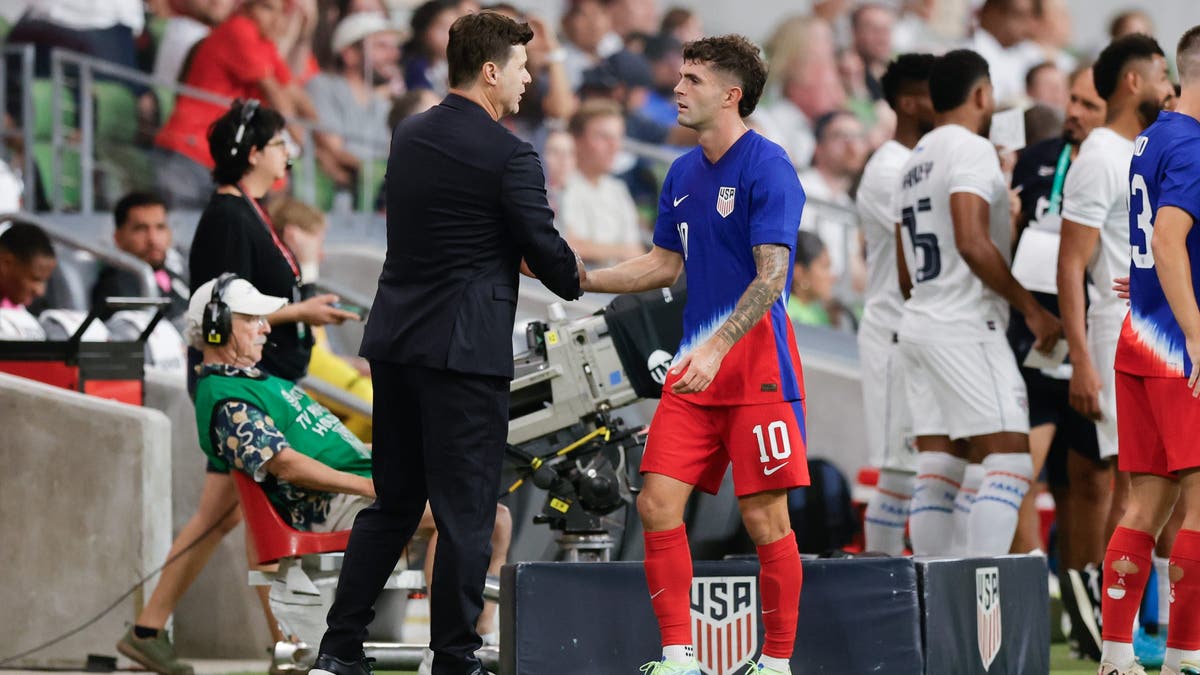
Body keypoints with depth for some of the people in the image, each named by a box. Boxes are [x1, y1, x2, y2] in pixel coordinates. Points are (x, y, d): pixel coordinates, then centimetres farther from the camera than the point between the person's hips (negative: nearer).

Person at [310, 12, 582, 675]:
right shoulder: (510, 157, -13)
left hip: (395, 342, 7)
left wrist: (555, 260, 21)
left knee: (393, 502, 15)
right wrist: (573, 278, 15)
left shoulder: (409, 136, 10)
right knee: (465, 510, 0)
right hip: (464, 348, -7)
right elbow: (548, 255, -9)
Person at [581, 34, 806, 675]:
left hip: (757, 368, -7)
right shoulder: (683, 172, 13)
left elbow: (771, 275, -18)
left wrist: (716, 348, -27)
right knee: (658, 503, -2)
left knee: (764, 518, -3)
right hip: (693, 370, 7)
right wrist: (579, 278, 11)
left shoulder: (767, 167, -11)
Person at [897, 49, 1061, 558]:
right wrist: (1032, 309, -14)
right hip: (965, 327, -9)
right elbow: (972, 244, -20)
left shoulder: (915, 162, 19)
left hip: (919, 321, 9)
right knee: (1008, 460, -11)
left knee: (937, 469, 6)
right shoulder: (971, 149, -9)